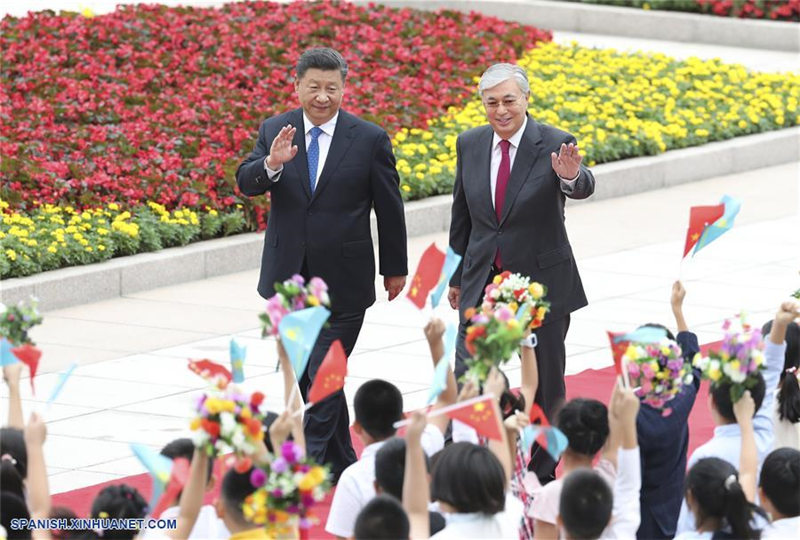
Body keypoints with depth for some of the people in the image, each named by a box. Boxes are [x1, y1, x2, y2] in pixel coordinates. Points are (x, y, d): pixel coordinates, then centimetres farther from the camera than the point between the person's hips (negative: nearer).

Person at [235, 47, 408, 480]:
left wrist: (395, 268, 8)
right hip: (288, 278, 4)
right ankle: (340, 465, 26)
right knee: (306, 375, 13)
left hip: (343, 281, -4)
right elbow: (247, 184, -8)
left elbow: (389, 208, 3)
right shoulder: (274, 131, 2)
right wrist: (271, 163, -30)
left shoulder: (370, 139, -5)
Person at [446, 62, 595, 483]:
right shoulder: (470, 145, 2)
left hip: (541, 280, -3)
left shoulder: (554, 145, -11)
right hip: (482, 281, 3)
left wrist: (572, 177, -54)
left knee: (546, 386, 8)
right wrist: (457, 276, 16)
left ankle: (542, 476, 20)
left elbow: (583, 189, -31)